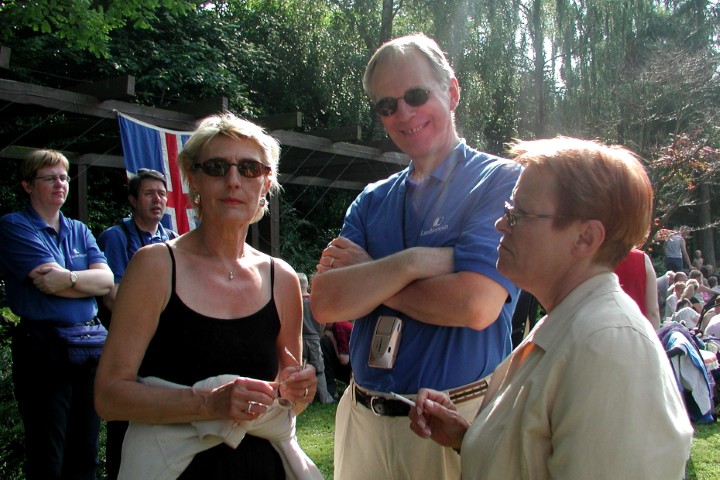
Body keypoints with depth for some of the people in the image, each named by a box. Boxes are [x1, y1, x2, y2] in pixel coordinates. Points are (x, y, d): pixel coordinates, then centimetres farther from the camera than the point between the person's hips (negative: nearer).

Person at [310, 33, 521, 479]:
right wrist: (414, 262, -19)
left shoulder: (502, 182, -9)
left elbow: (475, 305, -22)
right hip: (364, 420, 5)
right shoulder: (371, 201, 7)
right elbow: (325, 302, -5)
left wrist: (367, 276, -10)